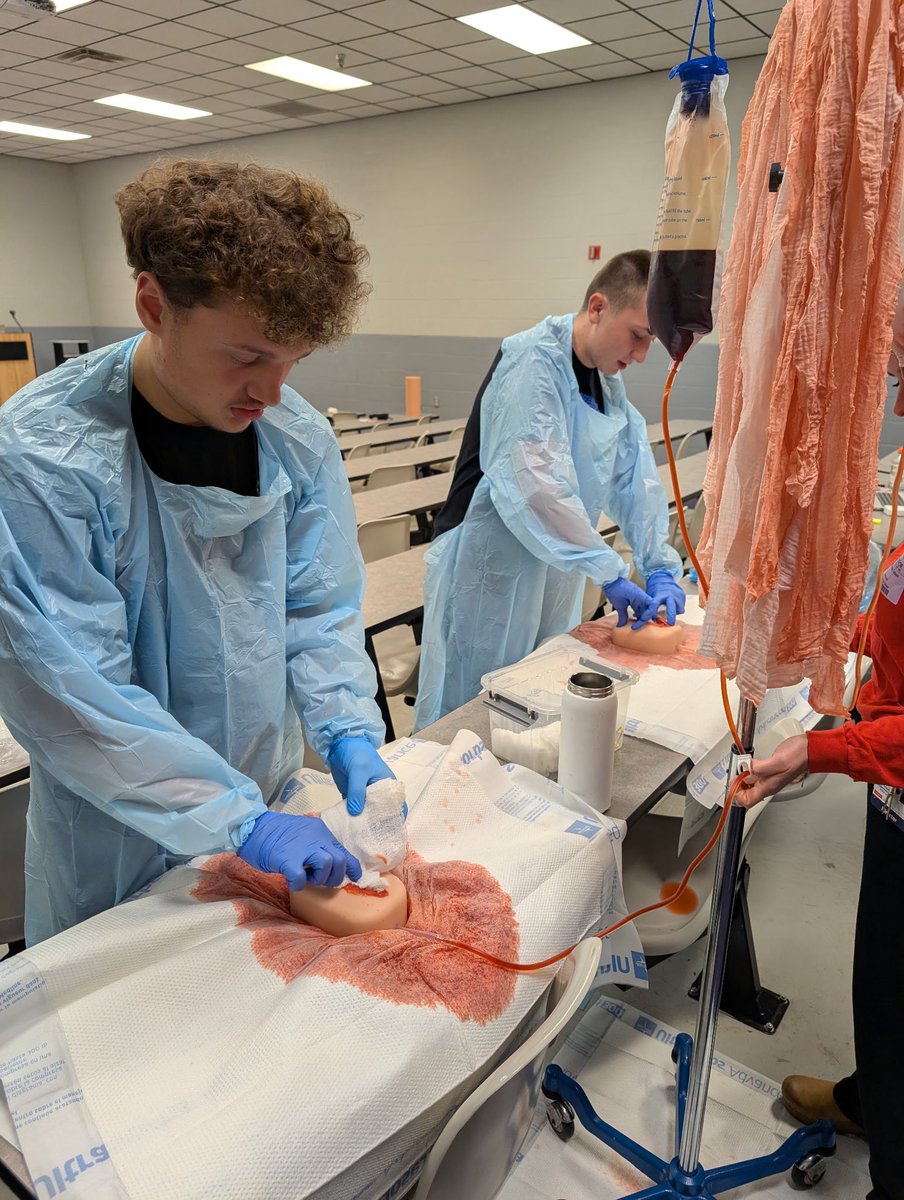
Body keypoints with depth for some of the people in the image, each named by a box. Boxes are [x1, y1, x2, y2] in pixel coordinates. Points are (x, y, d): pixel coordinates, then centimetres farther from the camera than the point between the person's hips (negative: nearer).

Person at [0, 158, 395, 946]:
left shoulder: (300, 438, -10)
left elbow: (321, 611, -3)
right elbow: (67, 690, -25)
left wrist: (348, 734, -19)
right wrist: (238, 817, -27)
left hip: (265, 800, 4)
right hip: (116, 846, -3)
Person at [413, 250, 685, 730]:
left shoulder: (609, 383, 10)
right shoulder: (532, 359, -17)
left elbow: (637, 481, 8)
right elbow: (536, 483, -29)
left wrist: (660, 568, -3)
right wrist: (610, 571, -27)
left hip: (555, 577, 8)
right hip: (489, 574, -8)